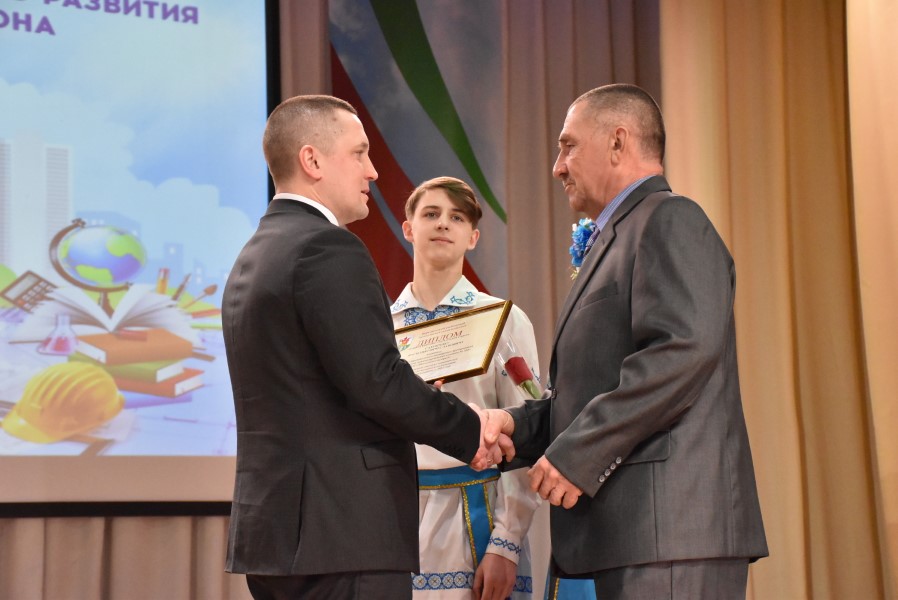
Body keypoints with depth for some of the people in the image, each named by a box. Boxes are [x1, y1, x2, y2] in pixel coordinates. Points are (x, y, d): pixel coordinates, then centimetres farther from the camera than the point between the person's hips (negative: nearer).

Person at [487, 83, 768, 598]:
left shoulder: (670, 220, -5)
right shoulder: (623, 236, 25)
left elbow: (686, 347, -20)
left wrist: (576, 453, -19)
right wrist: (518, 426, 7)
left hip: (671, 522, -10)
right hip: (633, 533, 10)